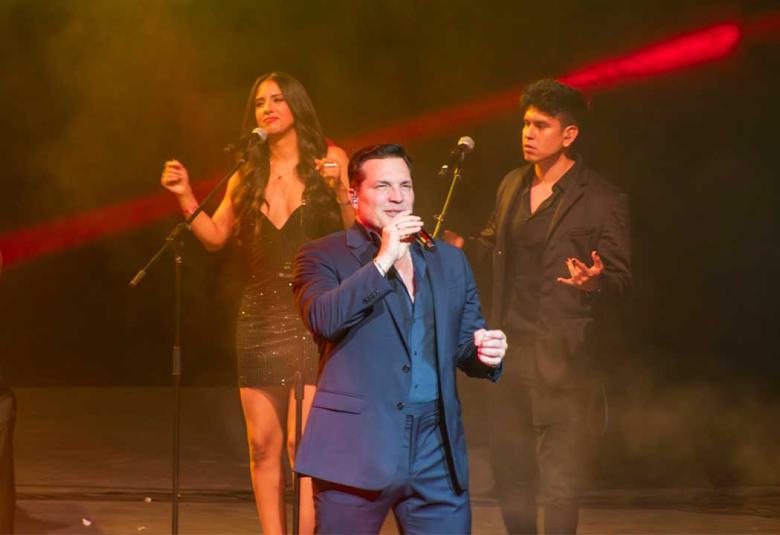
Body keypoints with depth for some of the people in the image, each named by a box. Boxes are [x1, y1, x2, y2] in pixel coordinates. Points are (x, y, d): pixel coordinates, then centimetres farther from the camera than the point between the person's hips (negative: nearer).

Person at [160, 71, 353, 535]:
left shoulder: (329, 160, 1)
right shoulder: (248, 176, 13)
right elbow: (216, 237, 18)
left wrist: (339, 189, -20)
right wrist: (186, 196, 5)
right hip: (261, 316, 4)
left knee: (303, 441, -13)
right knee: (263, 444, 4)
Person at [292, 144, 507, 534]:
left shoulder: (449, 261, 16)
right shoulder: (323, 256, 1)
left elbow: (463, 344, 19)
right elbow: (321, 319, -18)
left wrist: (483, 354, -4)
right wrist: (382, 261, -17)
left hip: (437, 451, 4)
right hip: (358, 449, -4)